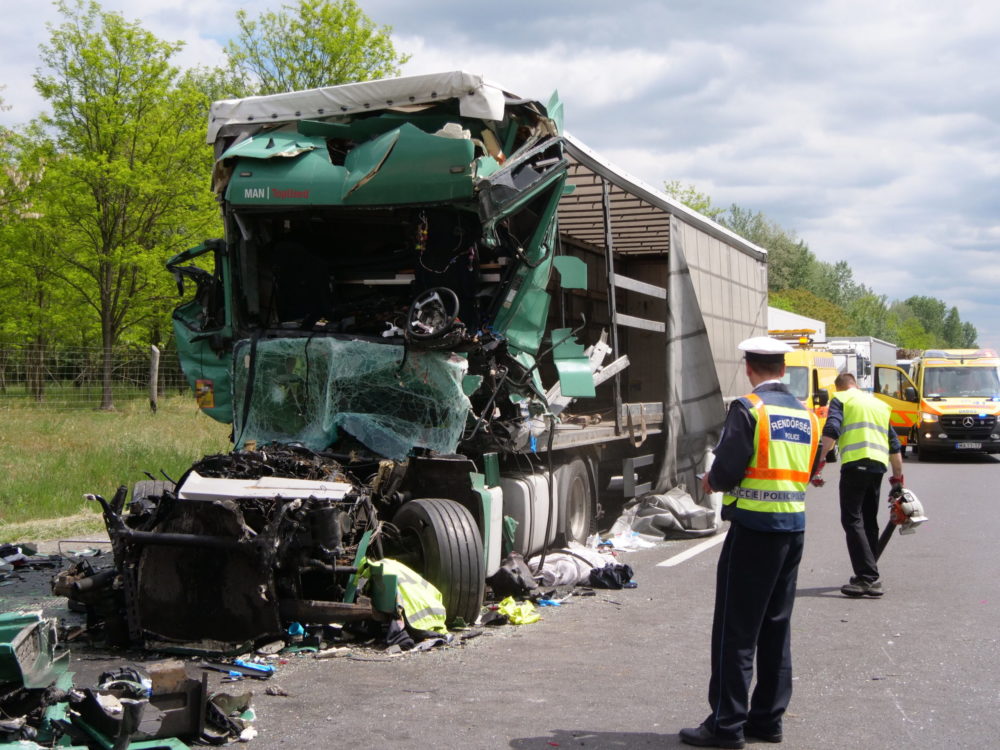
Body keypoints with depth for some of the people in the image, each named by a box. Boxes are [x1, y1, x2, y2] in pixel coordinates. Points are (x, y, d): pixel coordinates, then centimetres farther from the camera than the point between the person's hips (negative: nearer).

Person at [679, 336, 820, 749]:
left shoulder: (748, 409, -13)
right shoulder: (805, 413, 9)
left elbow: (727, 471, -17)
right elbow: (806, 471, 15)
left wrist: (712, 481, 6)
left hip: (754, 528, -7)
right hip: (794, 527, 7)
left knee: (736, 629, -1)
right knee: (776, 626, 14)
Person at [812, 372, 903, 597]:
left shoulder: (841, 399, 8)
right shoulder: (880, 404, 26)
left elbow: (831, 431, -10)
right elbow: (895, 445, 25)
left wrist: (820, 462, -11)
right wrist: (898, 478, 30)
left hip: (855, 463, -6)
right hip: (879, 466, 6)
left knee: (852, 520, -7)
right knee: (869, 521, 16)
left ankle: (868, 578, -16)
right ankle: (869, 576, 21)